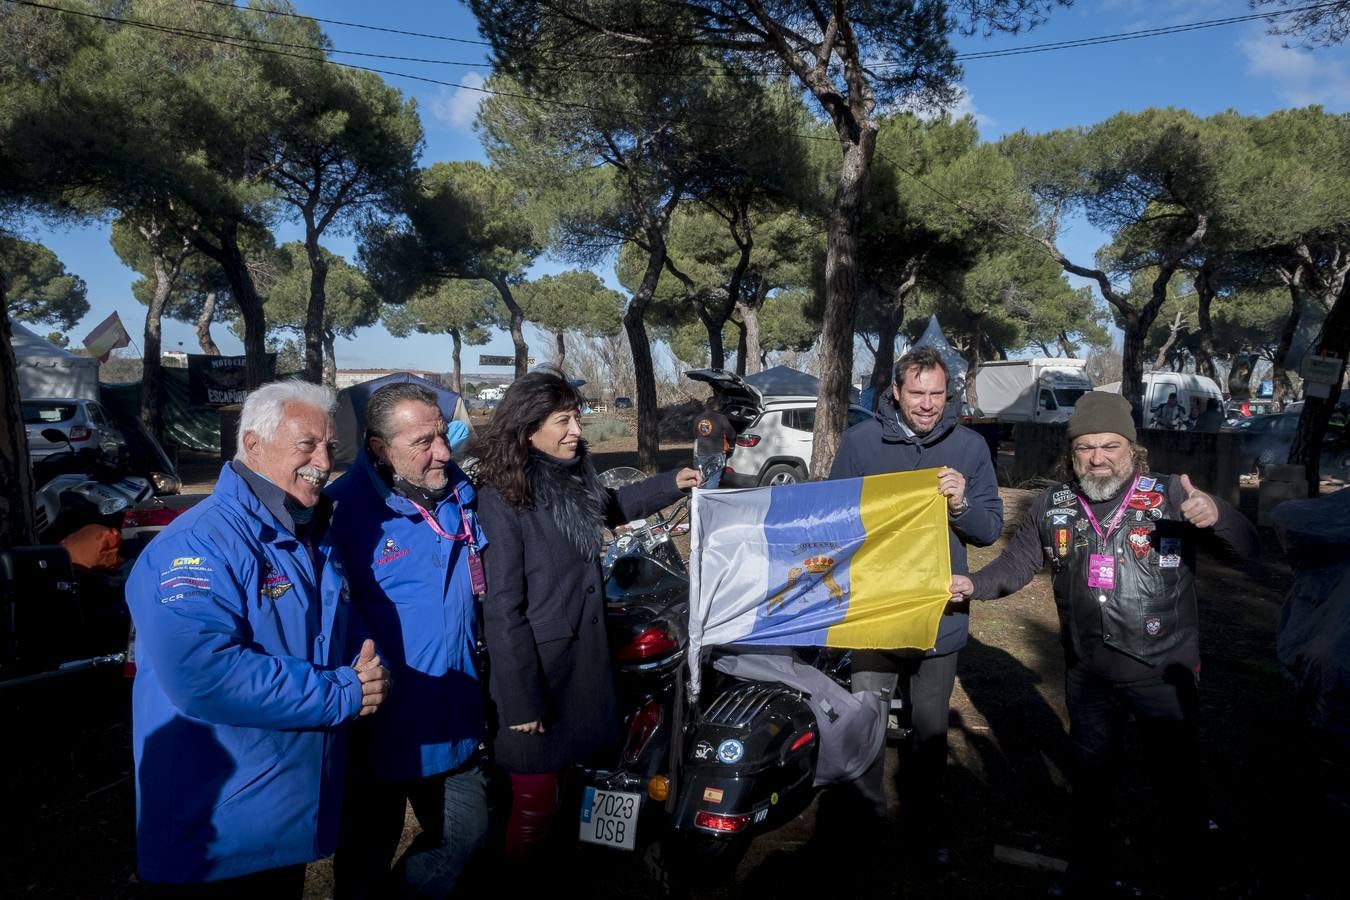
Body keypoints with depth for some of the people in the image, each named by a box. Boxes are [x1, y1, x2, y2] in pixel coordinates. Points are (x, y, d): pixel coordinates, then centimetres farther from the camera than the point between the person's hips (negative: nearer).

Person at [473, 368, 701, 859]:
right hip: (536, 669, -7)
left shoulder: (572, 476, 5)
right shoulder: (501, 498, -18)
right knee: (535, 804, 4)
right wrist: (520, 701, -19)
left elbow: (609, 506, 29)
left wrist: (671, 484, 21)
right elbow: (502, 609, -19)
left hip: (584, 659, 7)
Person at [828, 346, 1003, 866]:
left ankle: (925, 818, 36)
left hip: (940, 613, 1)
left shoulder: (970, 446, 0)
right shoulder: (860, 441, -4)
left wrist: (961, 504, -19)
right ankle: (866, 810, 30)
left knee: (931, 728, 16)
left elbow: (991, 530, 1)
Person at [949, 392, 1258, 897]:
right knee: (1091, 772, 19)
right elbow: (1016, 565, 4)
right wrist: (973, 585, -15)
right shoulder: (1052, 506, -3)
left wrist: (1217, 517, -35)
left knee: (1178, 775, 16)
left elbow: (1247, 548, -13)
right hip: (1088, 676, 2)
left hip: (1164, 674, -2)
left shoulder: (1171, 496, -11)